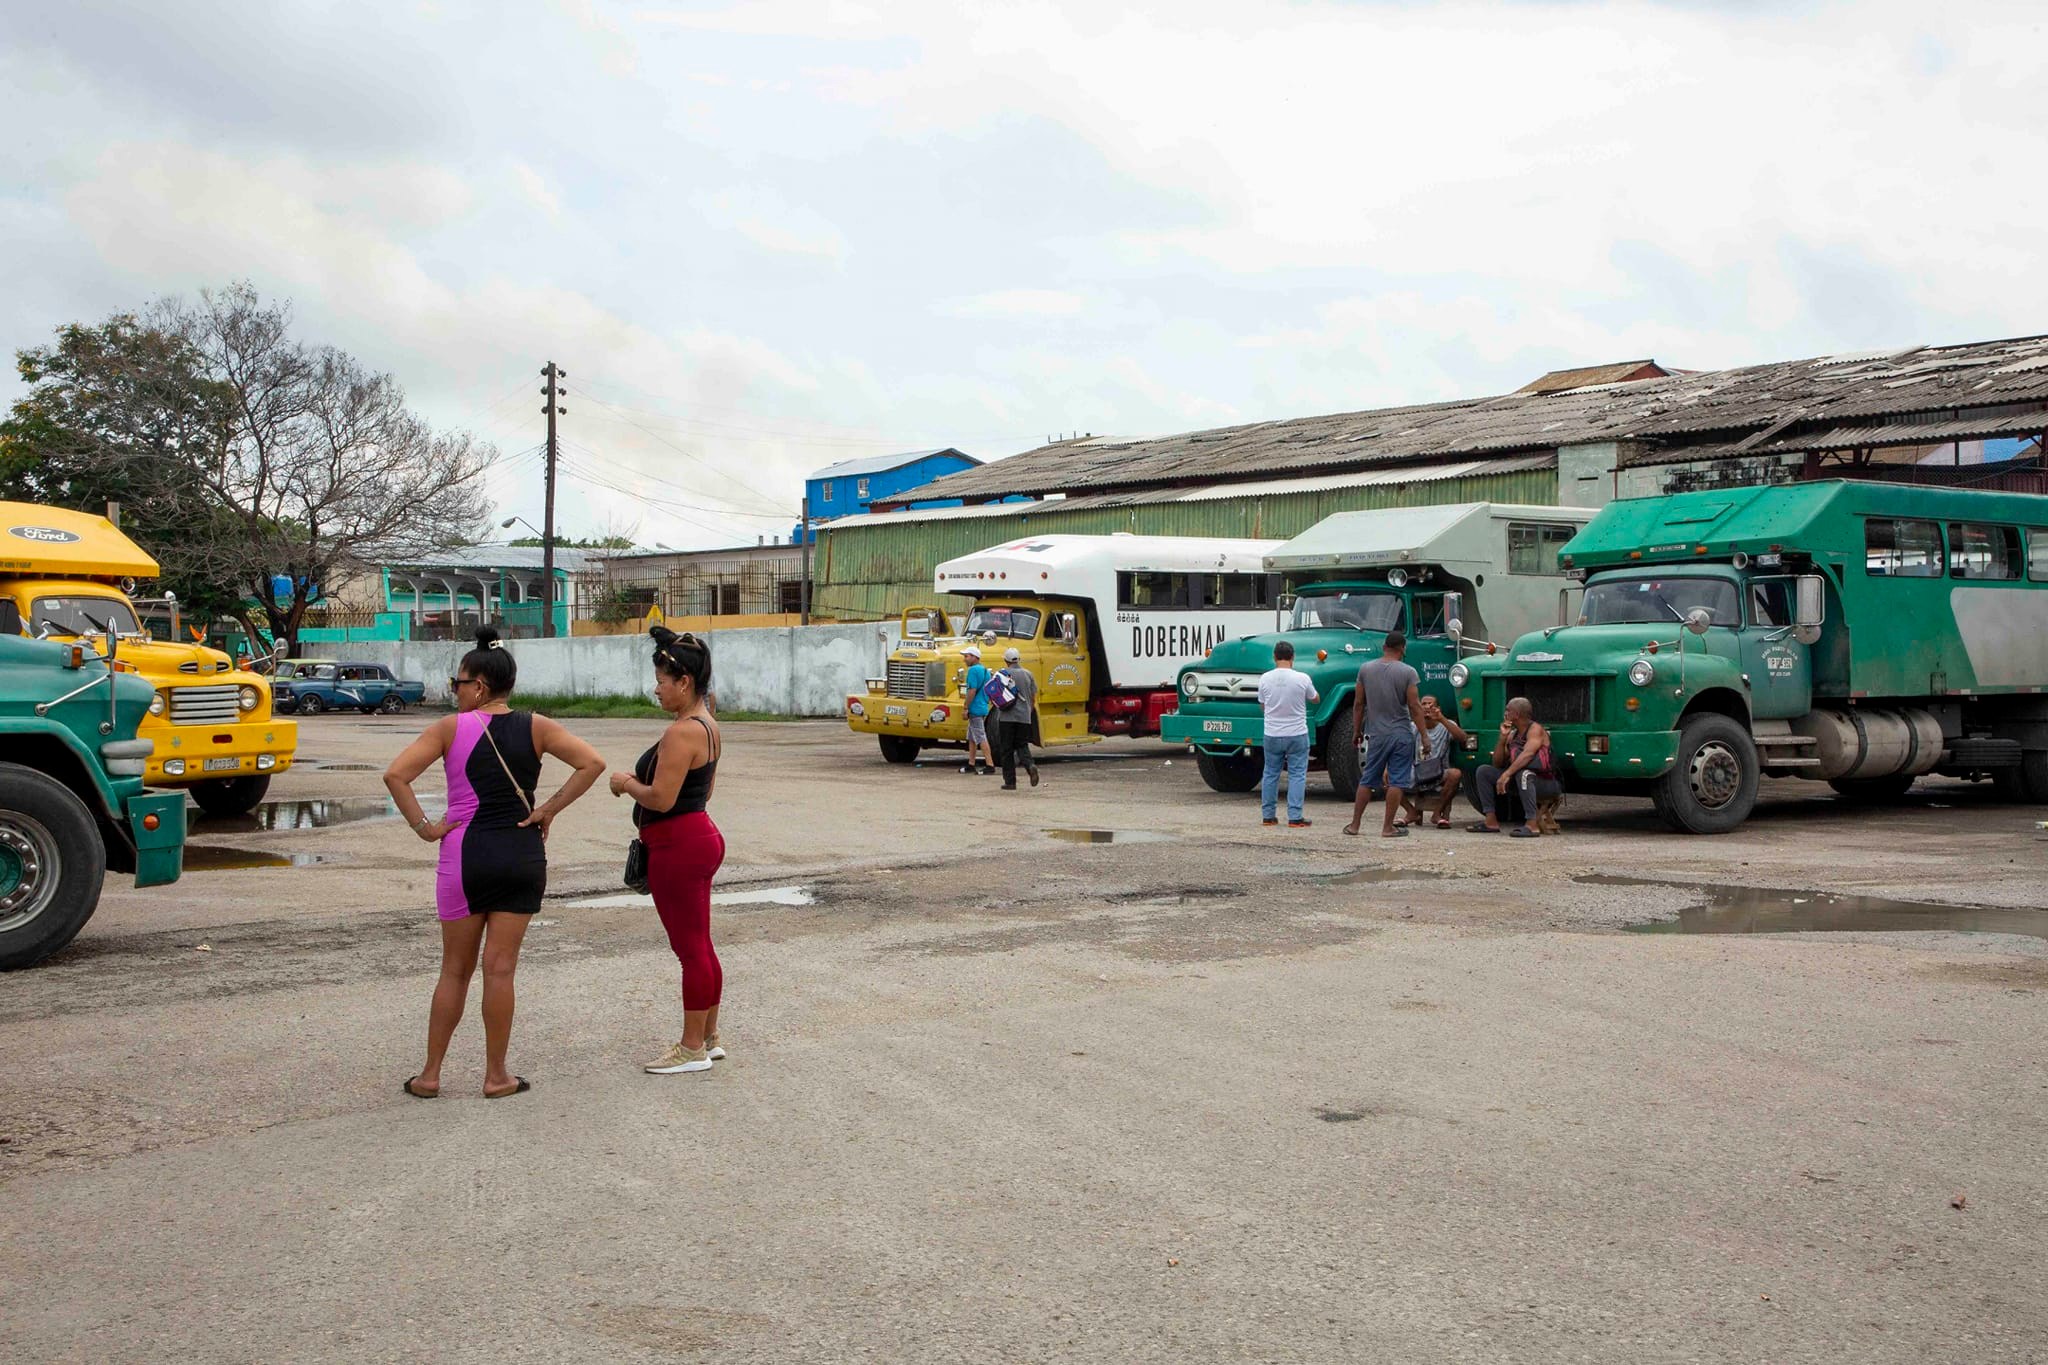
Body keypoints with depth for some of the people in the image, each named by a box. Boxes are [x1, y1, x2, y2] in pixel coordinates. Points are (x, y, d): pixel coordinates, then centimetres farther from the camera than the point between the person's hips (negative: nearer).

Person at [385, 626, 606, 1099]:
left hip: (466, 856, -1)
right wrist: (549, 810, -4)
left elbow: (395, 775, -13)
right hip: (524, 856, 1)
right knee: (500, 968, 6)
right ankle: (496, 1076, 11)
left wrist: (423, 826, -6)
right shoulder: (534, 727, 0)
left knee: (455, 969, 10)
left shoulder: (451, 728, -5)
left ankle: (430, 1074, 17)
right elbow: (593, 763, -9)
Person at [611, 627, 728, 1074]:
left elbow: (661, 798, -25)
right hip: (701, 836, 10)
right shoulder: (708, 726, 11)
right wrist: (640, 779, 16)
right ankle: (708, 1038, 25)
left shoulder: (681, 733, -21)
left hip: (679, 847, -10)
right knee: (700, 946, 16)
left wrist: (627, 784, -6)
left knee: (691, 948, -1)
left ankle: (693, 1048, 8)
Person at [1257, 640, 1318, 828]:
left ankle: (1268, 816, 18)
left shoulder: (1265, 679, -5)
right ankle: (1295, 818, 0)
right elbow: (1316, 699, 6)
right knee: (1297, 775, 3)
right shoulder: (1302, 678, -11)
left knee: (1270, 774, 13)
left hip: (1272, 735, 2)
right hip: (1297, 735, -2)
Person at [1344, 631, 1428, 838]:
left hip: (1376, 734, 3)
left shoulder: (1366, 669, 2)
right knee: (1396, 782, 2)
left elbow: (1358, 704, 5)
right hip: (1401, 734, -3)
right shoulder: (1408, 673, -8)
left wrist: (1356, 731, 15)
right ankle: (1388, 827, 2)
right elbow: (1415, 707, -10)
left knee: (1366, 781, 11)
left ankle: (1355, 824, 15)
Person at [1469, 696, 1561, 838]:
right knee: (1484, 771, 2)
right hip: (1517, 782, 8)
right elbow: (1497, 764, 8)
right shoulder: (1512, 735, 11)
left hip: (1545, 784, -8)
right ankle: (1491, 822, -5)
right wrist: (1502, 737, -2)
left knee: (1522, 773, -39)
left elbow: (1527, 754, -30)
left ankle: (1532, 825, -42)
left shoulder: (1535, 729, -12)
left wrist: (1506, 774, -38)